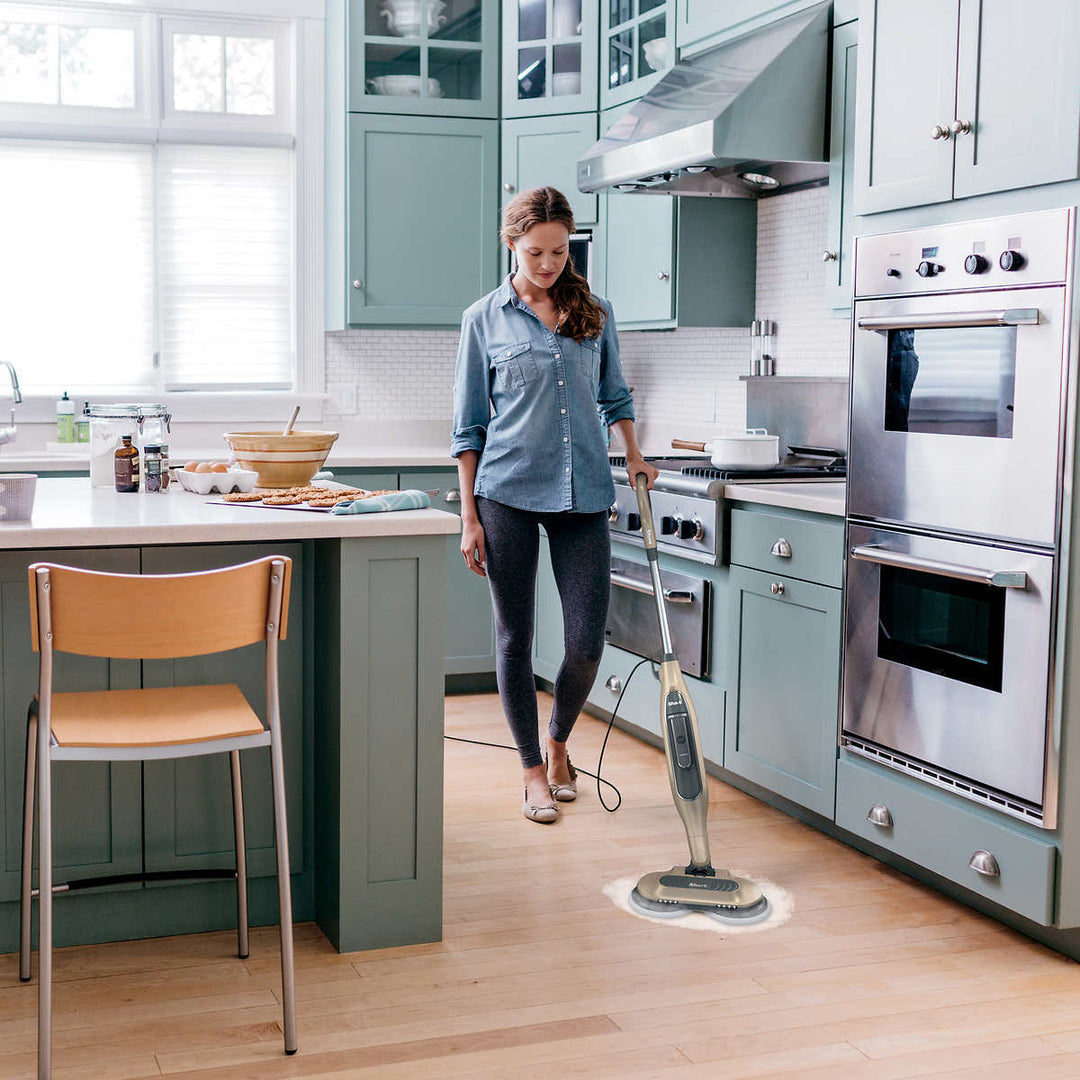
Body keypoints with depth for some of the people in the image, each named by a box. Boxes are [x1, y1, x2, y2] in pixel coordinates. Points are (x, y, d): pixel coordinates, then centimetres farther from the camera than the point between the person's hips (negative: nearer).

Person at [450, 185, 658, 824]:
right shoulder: (485, 320, 2)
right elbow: (469, 426, 3)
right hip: (508, 491, -2)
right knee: (515, 638, 4)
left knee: (587, 643, -2)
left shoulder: (596, 313, 9)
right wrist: (470, 518, -2)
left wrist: (635, 456, 6)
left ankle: (558, 742, 26)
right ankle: (534, 771, 19)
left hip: (583, 494, 2)